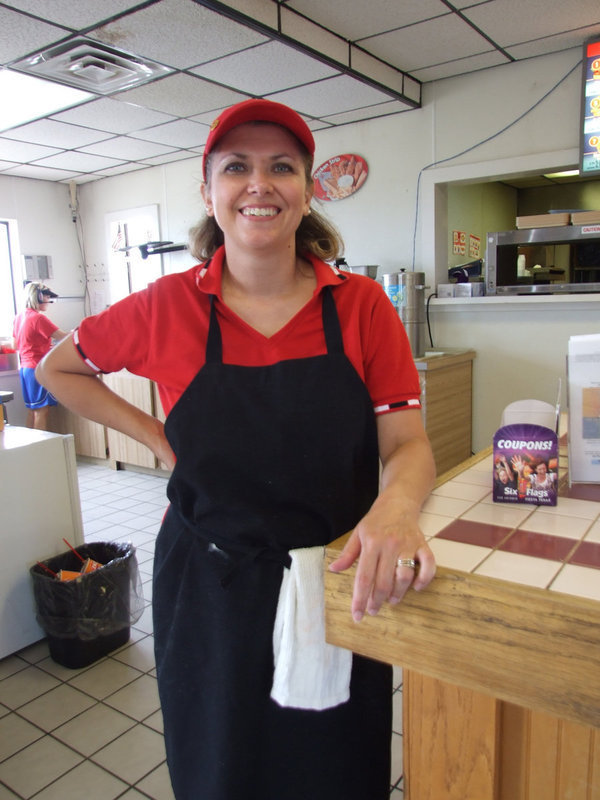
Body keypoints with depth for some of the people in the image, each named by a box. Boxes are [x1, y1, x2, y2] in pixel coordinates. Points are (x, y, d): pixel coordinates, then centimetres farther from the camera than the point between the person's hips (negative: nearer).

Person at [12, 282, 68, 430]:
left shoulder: (19, 317, 11)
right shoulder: (38, 318, -15)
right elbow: (63, 337, -15)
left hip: (25, 367, 9)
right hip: (38, 368, -9)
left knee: (32, 411, 13)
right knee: (42, 411, -5)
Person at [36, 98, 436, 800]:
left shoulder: (362, 306, -8)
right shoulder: (167, 308, -7)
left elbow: (407, 444, -9)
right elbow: (58, 369, 9)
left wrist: (396, 507, -31)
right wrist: (155, 437, -2)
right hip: (209, 591, 0)